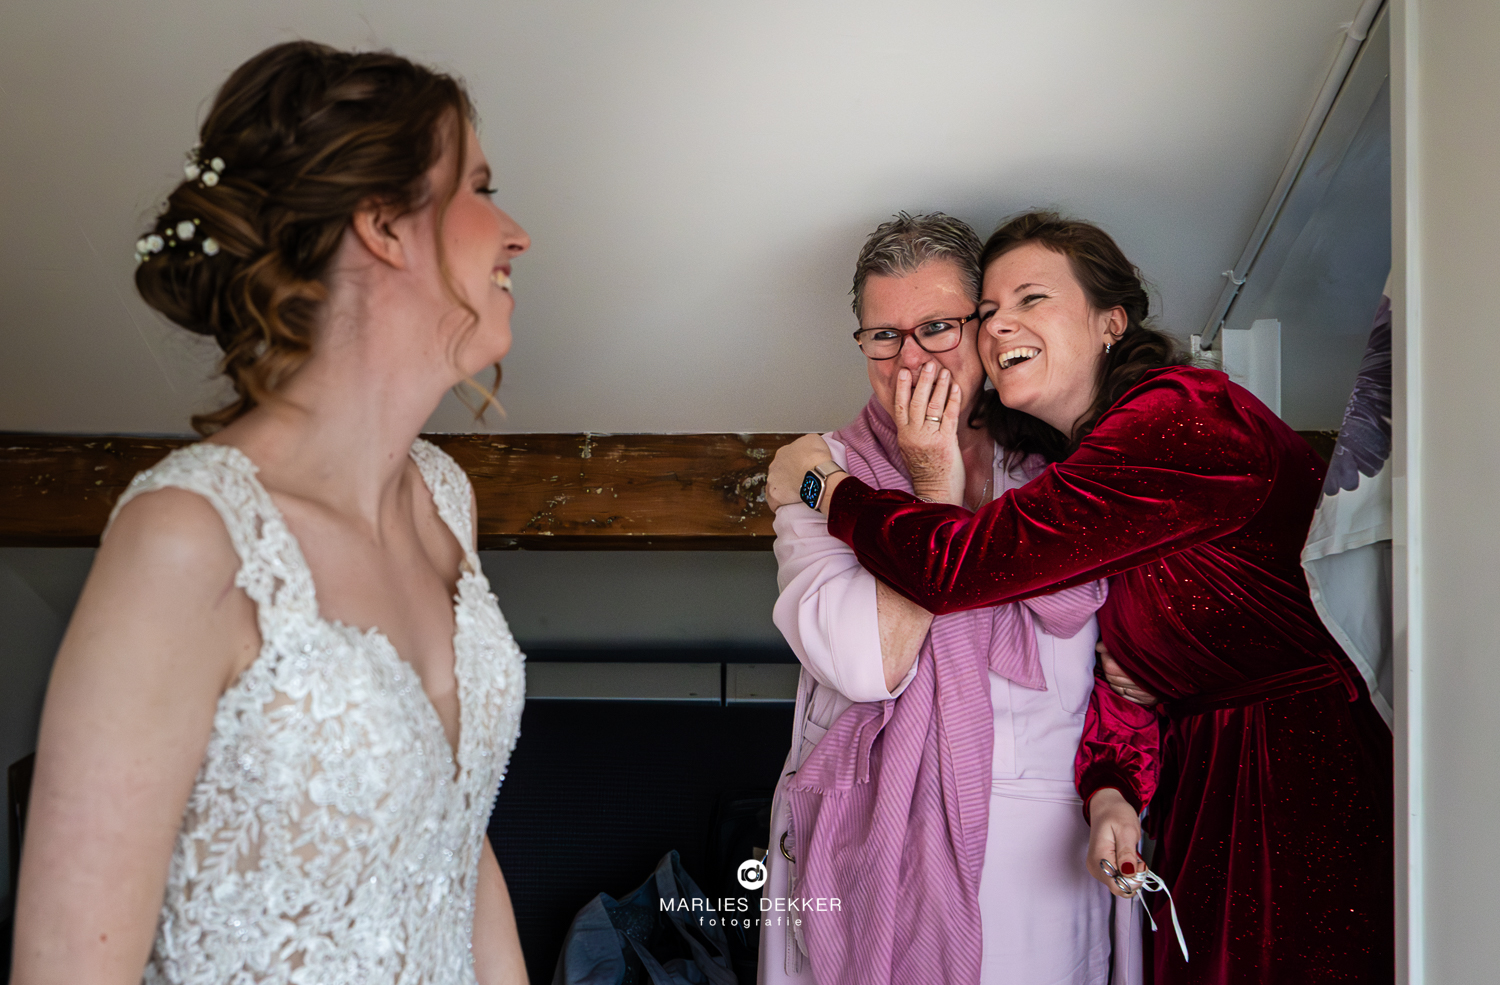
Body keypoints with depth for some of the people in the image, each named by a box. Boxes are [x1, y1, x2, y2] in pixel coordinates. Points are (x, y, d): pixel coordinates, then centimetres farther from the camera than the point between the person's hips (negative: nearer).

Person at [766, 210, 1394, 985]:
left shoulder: (1184, 419, -21)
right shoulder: (1077, 466, 10)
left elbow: (958, 566, -25)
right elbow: (1119, 665, 11)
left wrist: (822, 483, -9)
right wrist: (1110, 794, -9)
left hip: (1313, 785, -9)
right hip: (1206, 778, 9)